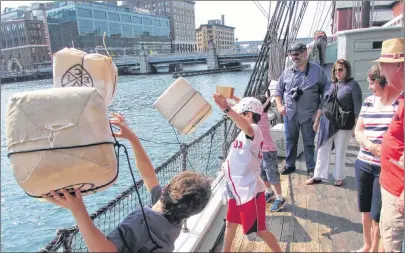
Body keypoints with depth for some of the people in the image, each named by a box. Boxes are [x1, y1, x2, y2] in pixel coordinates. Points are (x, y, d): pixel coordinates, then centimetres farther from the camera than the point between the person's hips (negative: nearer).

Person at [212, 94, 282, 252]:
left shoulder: (254, 131, -22)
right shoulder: (244, 133, 8)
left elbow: (248, 128, -49)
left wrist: (226, 109, -61)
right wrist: (228, 164, 7)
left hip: (250, 192, -9)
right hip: (237, 190, 9)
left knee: (260, 231, 8)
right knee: (230, 224, 23)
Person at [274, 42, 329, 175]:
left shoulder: (318, 70, -4)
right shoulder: (287, 72, 4)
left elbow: (325, 93, -1)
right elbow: (278, 91, 13)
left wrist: (319, 112, -7)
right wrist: (279, 106, -2)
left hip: (308, 114, -3)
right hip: (289, 113, 3)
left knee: (309, 142, 9)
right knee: (290, 140, 13)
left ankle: (311, 167, 26)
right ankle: (289, 164, 30)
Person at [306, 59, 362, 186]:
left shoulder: (353, 85, -7)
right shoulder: (331, 84, 9)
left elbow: (357, 107, -8)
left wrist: (356, 126, -10)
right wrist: (318, 119, 16)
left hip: (343, 125, -5)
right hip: (327, 123, 5)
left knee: (340, 152, 9)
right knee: (322, 150, 8)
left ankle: (339, 177, 25)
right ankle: (318, 176, 19)